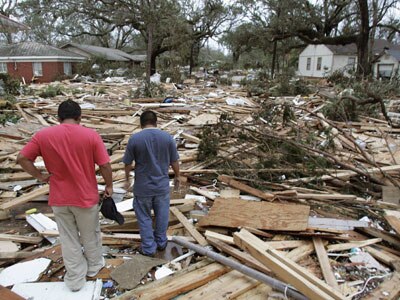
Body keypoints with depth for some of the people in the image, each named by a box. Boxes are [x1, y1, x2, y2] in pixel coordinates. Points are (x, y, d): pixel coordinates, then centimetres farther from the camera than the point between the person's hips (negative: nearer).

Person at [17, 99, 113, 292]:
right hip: (86, 196, -1)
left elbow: (22, 158, -6)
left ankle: (75, 279, 29)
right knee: (90, 235, 20)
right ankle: (94, 266, 41)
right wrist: (109, 185, 3)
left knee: (68, 240, 16)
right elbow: (105, 165, -12)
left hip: (59, 199, 2)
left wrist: (40, 176, 3)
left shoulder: (43, 135, -7)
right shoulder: (91, 135, -13)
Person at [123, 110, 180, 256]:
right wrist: (177, 176, 17)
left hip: (142, 187, -2)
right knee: (162, 215, 18)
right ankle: (161, 242, 33)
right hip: (162, 185, 2)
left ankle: (149, 248, 20)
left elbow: (128, 163, -3)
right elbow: (174, 161, 1)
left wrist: (127, 179, 14)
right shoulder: (167, 137, -6)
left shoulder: (134, 139, -11)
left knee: (144, 217, 12)